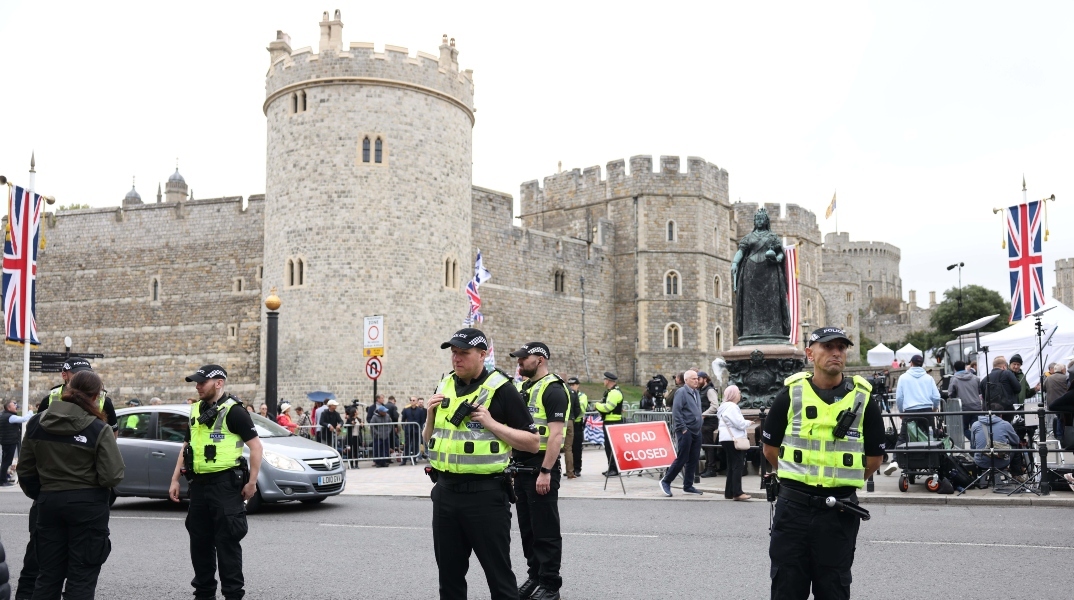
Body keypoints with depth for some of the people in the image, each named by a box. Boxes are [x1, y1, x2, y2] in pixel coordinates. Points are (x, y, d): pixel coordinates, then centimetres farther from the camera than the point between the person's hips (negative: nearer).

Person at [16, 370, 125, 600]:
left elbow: (25, 471, 7)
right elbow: (113, 476, -18)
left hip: (49, 502, 4)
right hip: (88, 505, -4)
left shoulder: (36, 423, 1)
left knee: (48, 574, 17)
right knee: (82, 577, 5)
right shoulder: (98, 429, -14)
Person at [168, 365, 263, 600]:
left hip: (225, 484, -8)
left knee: (227, 541, -3)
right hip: (199, 483, 8)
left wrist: (252, 482, -15)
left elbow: (256, 447, -13)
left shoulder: (233, 411, -10)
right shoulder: (196, 410, 13)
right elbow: (186, 447, 21)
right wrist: (175, 479, 15)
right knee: (199, 541, 13)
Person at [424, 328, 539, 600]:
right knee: (449, 572, 15)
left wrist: (492, 423, -18)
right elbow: (429, 441, 18)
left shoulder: (501, 389, -8)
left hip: (485, 494, -6)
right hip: (445, 492, 6)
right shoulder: (443, 386, 10)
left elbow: (533, 443, -9)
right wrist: (431, 415, -1)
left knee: (498, 573, 2)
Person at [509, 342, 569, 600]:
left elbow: (556, 434, -19)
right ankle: (535, 575, 26)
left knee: (546, 530, -1)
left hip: (541, 466, -9)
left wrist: (545, 471, -24)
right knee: (527, 527, 15)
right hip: (521, 465, 9)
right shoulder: (524, 388, 15)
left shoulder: (553, 389, -13)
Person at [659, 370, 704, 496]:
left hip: (696, 431, 8)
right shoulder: (681, 392, -10)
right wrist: (682, 428, -17)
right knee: (682, 458, -5)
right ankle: (666, 481, 8)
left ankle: (688, 486, 17)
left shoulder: (696, 393, 15)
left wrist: (699, 426, 15)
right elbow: (676, 411, -16)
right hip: (686, 431, -8)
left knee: (693, 460, 9)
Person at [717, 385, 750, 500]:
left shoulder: (726, 406, 19)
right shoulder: (732, 407, -15)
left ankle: (729, 492, 13)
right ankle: (737, 492, -12)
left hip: (727, 439, 11)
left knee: (732, 466, 12)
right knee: (738, 465, -10)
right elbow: (740, 423, -19)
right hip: (733, 439, -11)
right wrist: (748, 423, -1)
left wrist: (745, 423, 13)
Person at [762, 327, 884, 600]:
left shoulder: (862, 398, 0)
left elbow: (875, 456, 8)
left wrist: (842, 482, 11)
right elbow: (770, 448, 9)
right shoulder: (791, 393, -1)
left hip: (840, 511, 0)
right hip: (793, 507, 0)